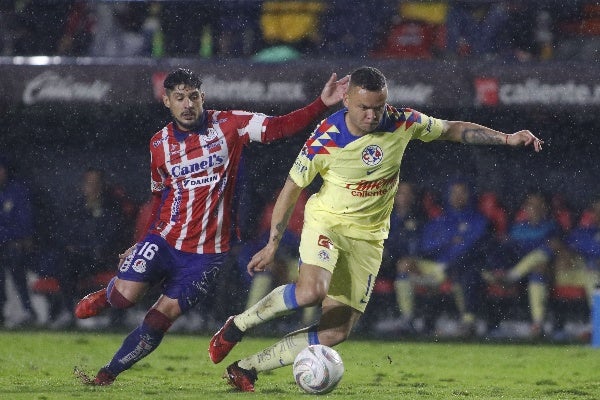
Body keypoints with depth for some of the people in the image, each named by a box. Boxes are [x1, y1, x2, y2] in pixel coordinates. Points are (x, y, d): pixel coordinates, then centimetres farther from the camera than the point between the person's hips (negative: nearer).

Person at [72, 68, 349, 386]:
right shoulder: (159, 144, 5)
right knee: (126, 296, -17)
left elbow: (280, 127, -10)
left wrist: (322, 104, -23)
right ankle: (106, 297, 21)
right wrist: (147, 239, 15)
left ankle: (108, 374, 15)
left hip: (206, 252, -2)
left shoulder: (229, 125, -3)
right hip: (164, 239, 2)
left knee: (160, 319, -2)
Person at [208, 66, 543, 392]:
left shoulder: (402, 123, -11)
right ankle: (238, 325, -9)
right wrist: (273, 245, -5)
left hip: (368, 237, 4)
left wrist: (506, 139, -4)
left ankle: (246, 369, 8)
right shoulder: (324, 141, -19)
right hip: (327, 221, -4)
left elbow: (453, 130, 5)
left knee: (337, 331, -3)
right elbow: (292, 189, -6)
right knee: (311, 291, -34)